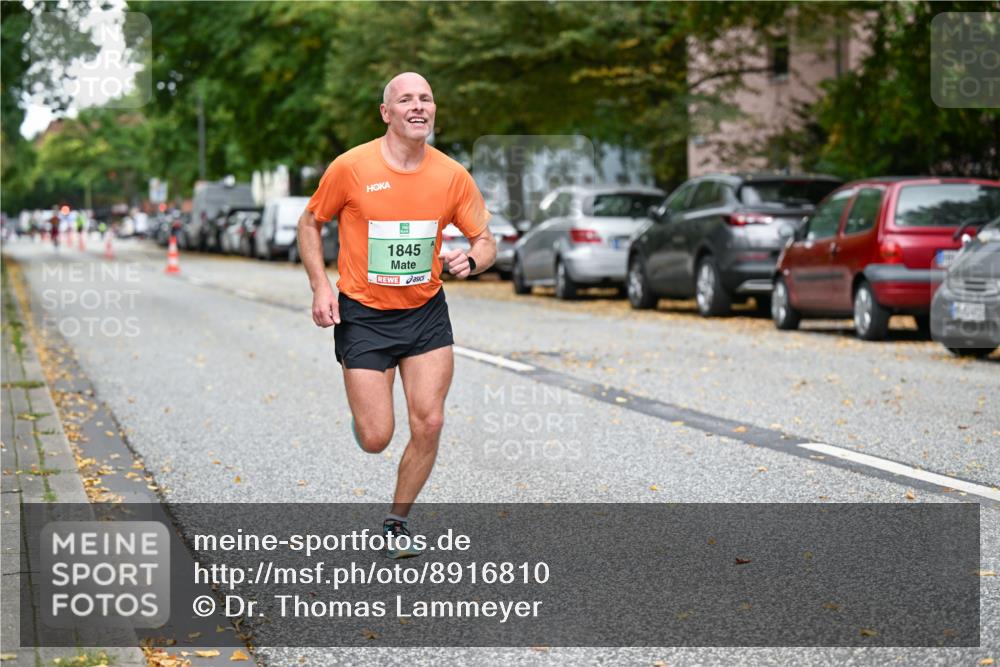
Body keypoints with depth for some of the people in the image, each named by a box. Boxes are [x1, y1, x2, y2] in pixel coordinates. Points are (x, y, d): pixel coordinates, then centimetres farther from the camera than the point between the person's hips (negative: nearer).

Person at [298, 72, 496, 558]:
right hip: (363, 314, -2)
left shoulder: (452, 175, -4)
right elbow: (310, 225, 3)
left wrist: (470, 261, -17)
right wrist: (320, 286, -9)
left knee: (429, 424, -5)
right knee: (375, 439, -6)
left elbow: (485, 241, 6)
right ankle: (363, 412, 33)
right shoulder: (351, 167, -11)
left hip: (426, 313, 3)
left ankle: (396, 521, 17)